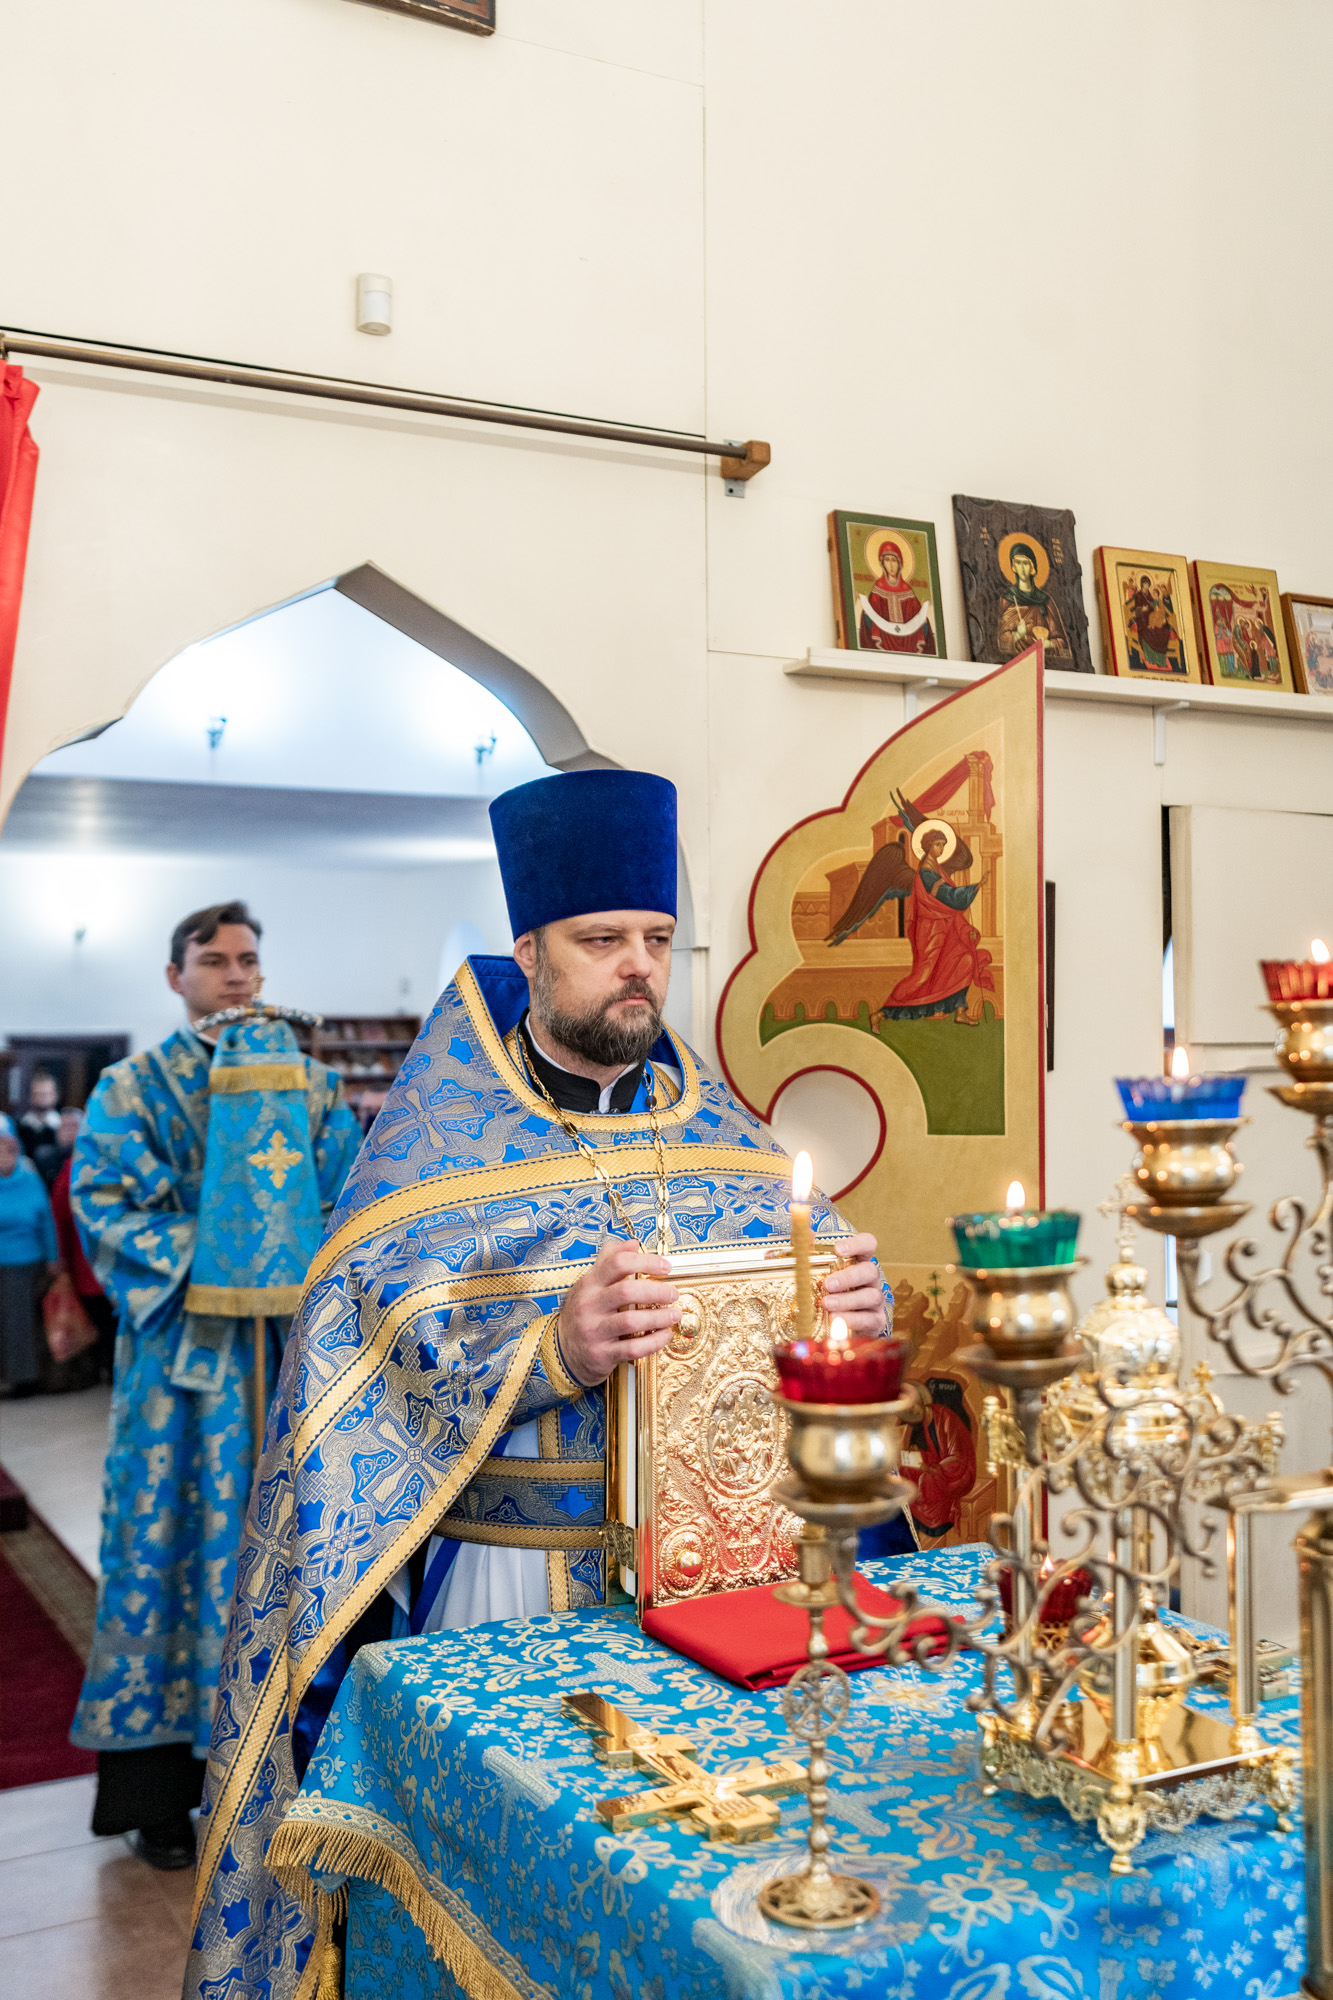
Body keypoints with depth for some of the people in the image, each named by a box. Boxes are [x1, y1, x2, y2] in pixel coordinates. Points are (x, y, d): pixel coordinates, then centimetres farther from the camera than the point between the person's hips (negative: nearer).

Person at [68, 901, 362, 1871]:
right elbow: (103, 1200, -5)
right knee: (167, 1540, 0)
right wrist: (195, 1271, -17)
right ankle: (158, 1783, 10)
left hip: (291, 1344, 3)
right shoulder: (132, 1088, 6)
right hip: (180, 1345, -2)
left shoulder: (312, 1084, 12)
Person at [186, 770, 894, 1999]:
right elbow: (391, 1337, -14)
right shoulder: (441, 1142, -2)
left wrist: (855, 1305, -18)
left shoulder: (713, 1130, 10)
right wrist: (557, 1348, -31)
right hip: (500, 1573, -3)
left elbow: (810, 1262, 6)